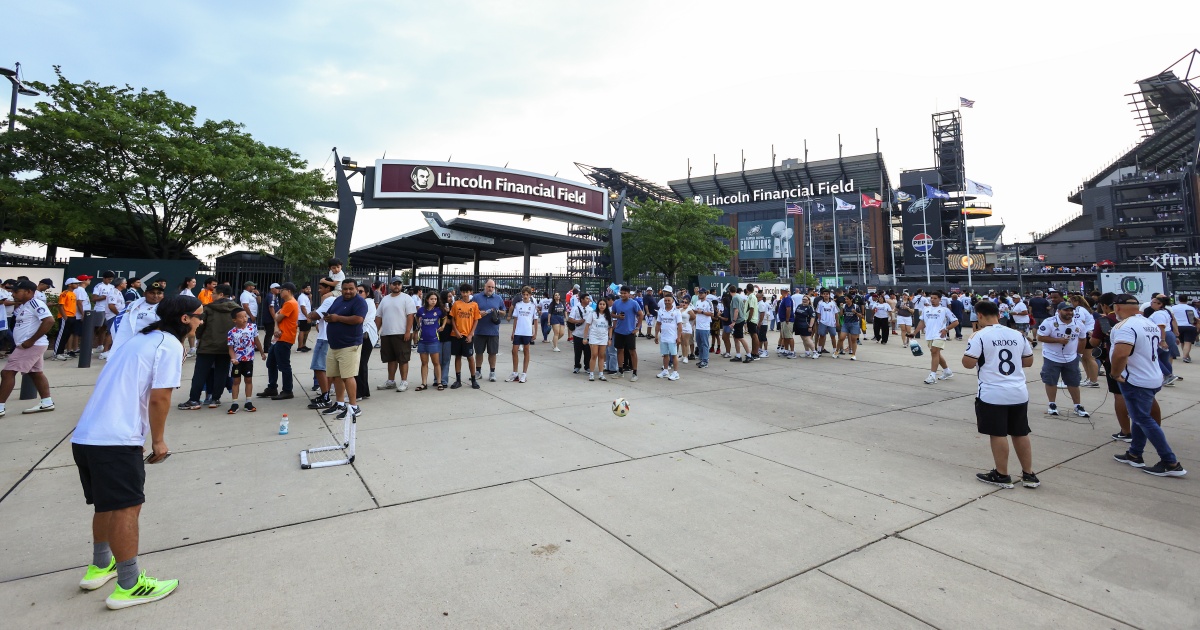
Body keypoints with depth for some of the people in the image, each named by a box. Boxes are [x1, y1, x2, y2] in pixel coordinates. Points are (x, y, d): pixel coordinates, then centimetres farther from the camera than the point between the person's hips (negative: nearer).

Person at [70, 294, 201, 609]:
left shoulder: (142, 339, 18)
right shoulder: (170, 345, -9)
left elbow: (123, 388, 21)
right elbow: (159, 398, -15)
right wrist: (158, 441, -3)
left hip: (84, 437, 9)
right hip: (116, 441, -9)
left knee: (108, 504, 23)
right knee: (126, 508, -1)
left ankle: (100, 566, 38)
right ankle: (128, 586, 9)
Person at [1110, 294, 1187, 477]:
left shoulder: (1125, 326, -22)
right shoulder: (1151, 324, 11)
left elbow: (1120, 354, -33)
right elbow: (1158, 347, 27)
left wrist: (1115, 374, -19)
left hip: (1135, 382, -10)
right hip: (1153, 378, 10)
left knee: (1143, 420, -2)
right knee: (1140, 417, 16)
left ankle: (1171, 463, 1)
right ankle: (1134, 455, 25)